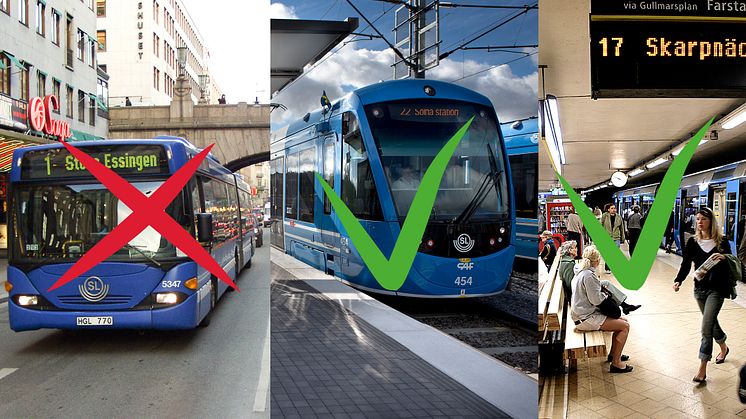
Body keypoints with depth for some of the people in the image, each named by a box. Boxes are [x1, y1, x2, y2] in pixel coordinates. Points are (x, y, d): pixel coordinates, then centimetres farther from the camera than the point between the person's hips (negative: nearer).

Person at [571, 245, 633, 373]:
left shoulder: (580, 272, 11)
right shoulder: (589, 276, -21)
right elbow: (596, 300, -21)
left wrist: (602, 292, 12)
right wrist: (605, 294, -2)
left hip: (584, 313, 10)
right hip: (586, 319, -10)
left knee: (623, 320, 15)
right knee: (625, 326, -10)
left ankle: (613, 354, 27)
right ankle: (616, 363, -2)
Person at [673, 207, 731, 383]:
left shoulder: (721, 242, -7)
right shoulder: (693, 242, 0)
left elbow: (730, 266, -5)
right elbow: (686, 265, -2)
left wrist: (723, 257, -27)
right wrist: (678, 281, -18)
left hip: (716, 289, -4)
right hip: (700, 288, 4)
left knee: (706, 328, -11)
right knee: (711, 322, 21)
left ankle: (702, 370, -6)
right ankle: (723, 347, 52)